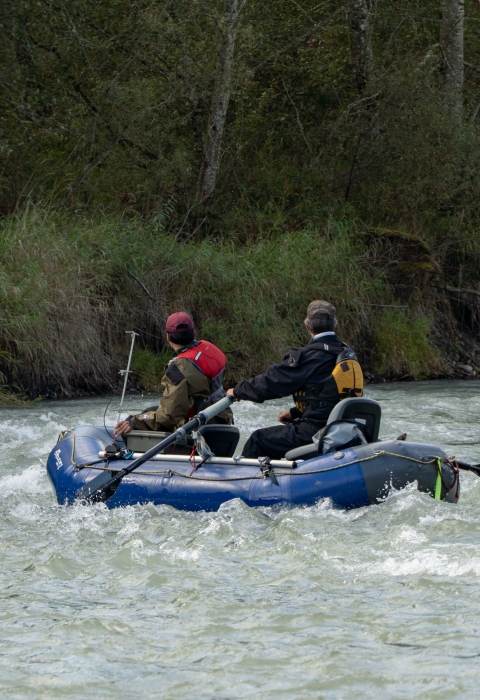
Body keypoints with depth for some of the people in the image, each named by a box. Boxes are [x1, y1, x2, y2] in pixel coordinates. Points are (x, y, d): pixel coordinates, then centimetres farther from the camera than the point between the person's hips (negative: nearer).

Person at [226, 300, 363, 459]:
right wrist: (295, 412, 25)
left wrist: (237, 390, 7)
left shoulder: (311, 355, -14)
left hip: (315, 433, -9)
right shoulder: (347, 353, 10)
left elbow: (271, 382, -9)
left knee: (258, 441, 4)